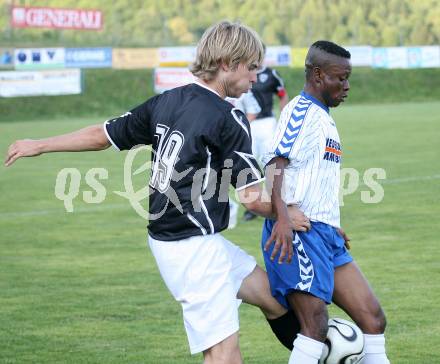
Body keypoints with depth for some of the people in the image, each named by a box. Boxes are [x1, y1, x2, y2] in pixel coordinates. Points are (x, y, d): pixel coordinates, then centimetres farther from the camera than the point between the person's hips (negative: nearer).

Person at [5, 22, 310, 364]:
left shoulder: (166, 101, 7)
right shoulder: (229, 119, -15)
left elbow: (102, 135, 14)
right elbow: (252, 198, -15)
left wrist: (40, 145, 28)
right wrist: (288, 216, 5)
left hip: (167, 239, 9)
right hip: (195, 246, -9)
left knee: (274, 297, 19)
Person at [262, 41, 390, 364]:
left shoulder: (325, 117, 22)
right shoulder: (300, 111, -8)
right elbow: (275, 165, -21)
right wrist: (282, 216, -35)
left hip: (325, 235, 10)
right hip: (298, 232, -10)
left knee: (373, 318, 5)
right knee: (316, 324, -19)